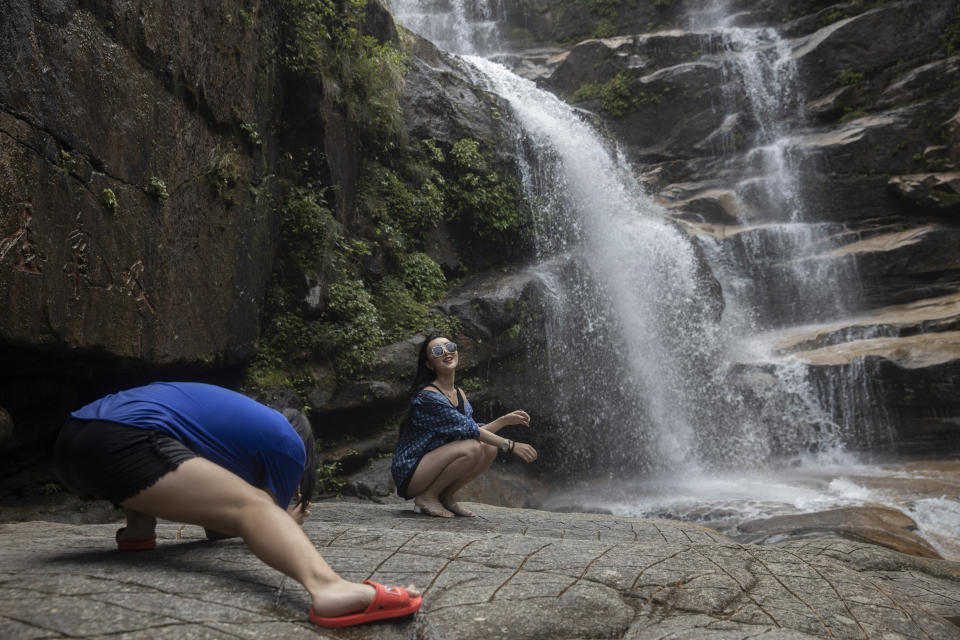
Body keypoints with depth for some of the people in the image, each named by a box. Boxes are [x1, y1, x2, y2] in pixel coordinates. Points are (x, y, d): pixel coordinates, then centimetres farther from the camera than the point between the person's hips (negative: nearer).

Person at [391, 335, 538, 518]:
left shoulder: (459, 394, 9)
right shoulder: (428, 396, -20)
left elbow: (474, 431, 9)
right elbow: (467, 428, -24)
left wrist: (505, 419, 2)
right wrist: (510, 445, -25)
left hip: (433, 465, 8)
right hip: (409, 472, -8)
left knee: (490, 447, -6)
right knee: (472, 448, -27)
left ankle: (446, 496, 5)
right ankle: (426, 497, -9)